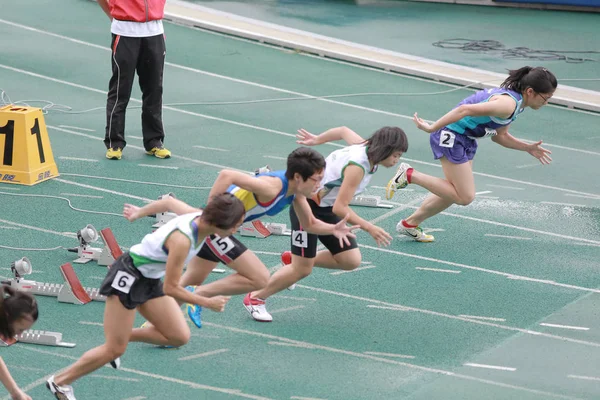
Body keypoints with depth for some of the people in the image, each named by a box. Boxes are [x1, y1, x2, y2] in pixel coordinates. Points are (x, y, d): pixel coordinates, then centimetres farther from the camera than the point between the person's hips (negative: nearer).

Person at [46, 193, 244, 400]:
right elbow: (171, 288, -27)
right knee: (115, 350, -3)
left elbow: (168, 202, 8)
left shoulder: (201, 216, -12)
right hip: (129, 277, -8)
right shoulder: (182, 240, -36)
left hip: (151, 280, 8)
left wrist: (139, 212, 25)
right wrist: (208, 303, -19)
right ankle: (59, 382, 15)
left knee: (180, 337, 0)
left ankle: (124, 334, 19)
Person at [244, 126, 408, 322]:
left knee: (351, 260, 0)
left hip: (326, 207, 9)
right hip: (306, 205, -9)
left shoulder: (364, 146, -6)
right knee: (302, 270, -4)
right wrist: (369, 228, -35)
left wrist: (317, 139, 30)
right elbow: (340, 207, -32)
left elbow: (344, 131, 15)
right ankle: (255, 298, 17)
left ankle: (293, 259, 21)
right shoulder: (357, 166, -31)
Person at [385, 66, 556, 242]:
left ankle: (410, 224, 35)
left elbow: (499, 135, 18)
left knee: (455, 193, 20)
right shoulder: (508, 104, -26)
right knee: (465, 197, -10)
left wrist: (528, 148, 9)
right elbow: (465, 110, -31)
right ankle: (409, 175, -4)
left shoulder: (516, 103, 7)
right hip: (451, 137, -10)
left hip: (466, 140, 10)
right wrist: (431, 128, -29)